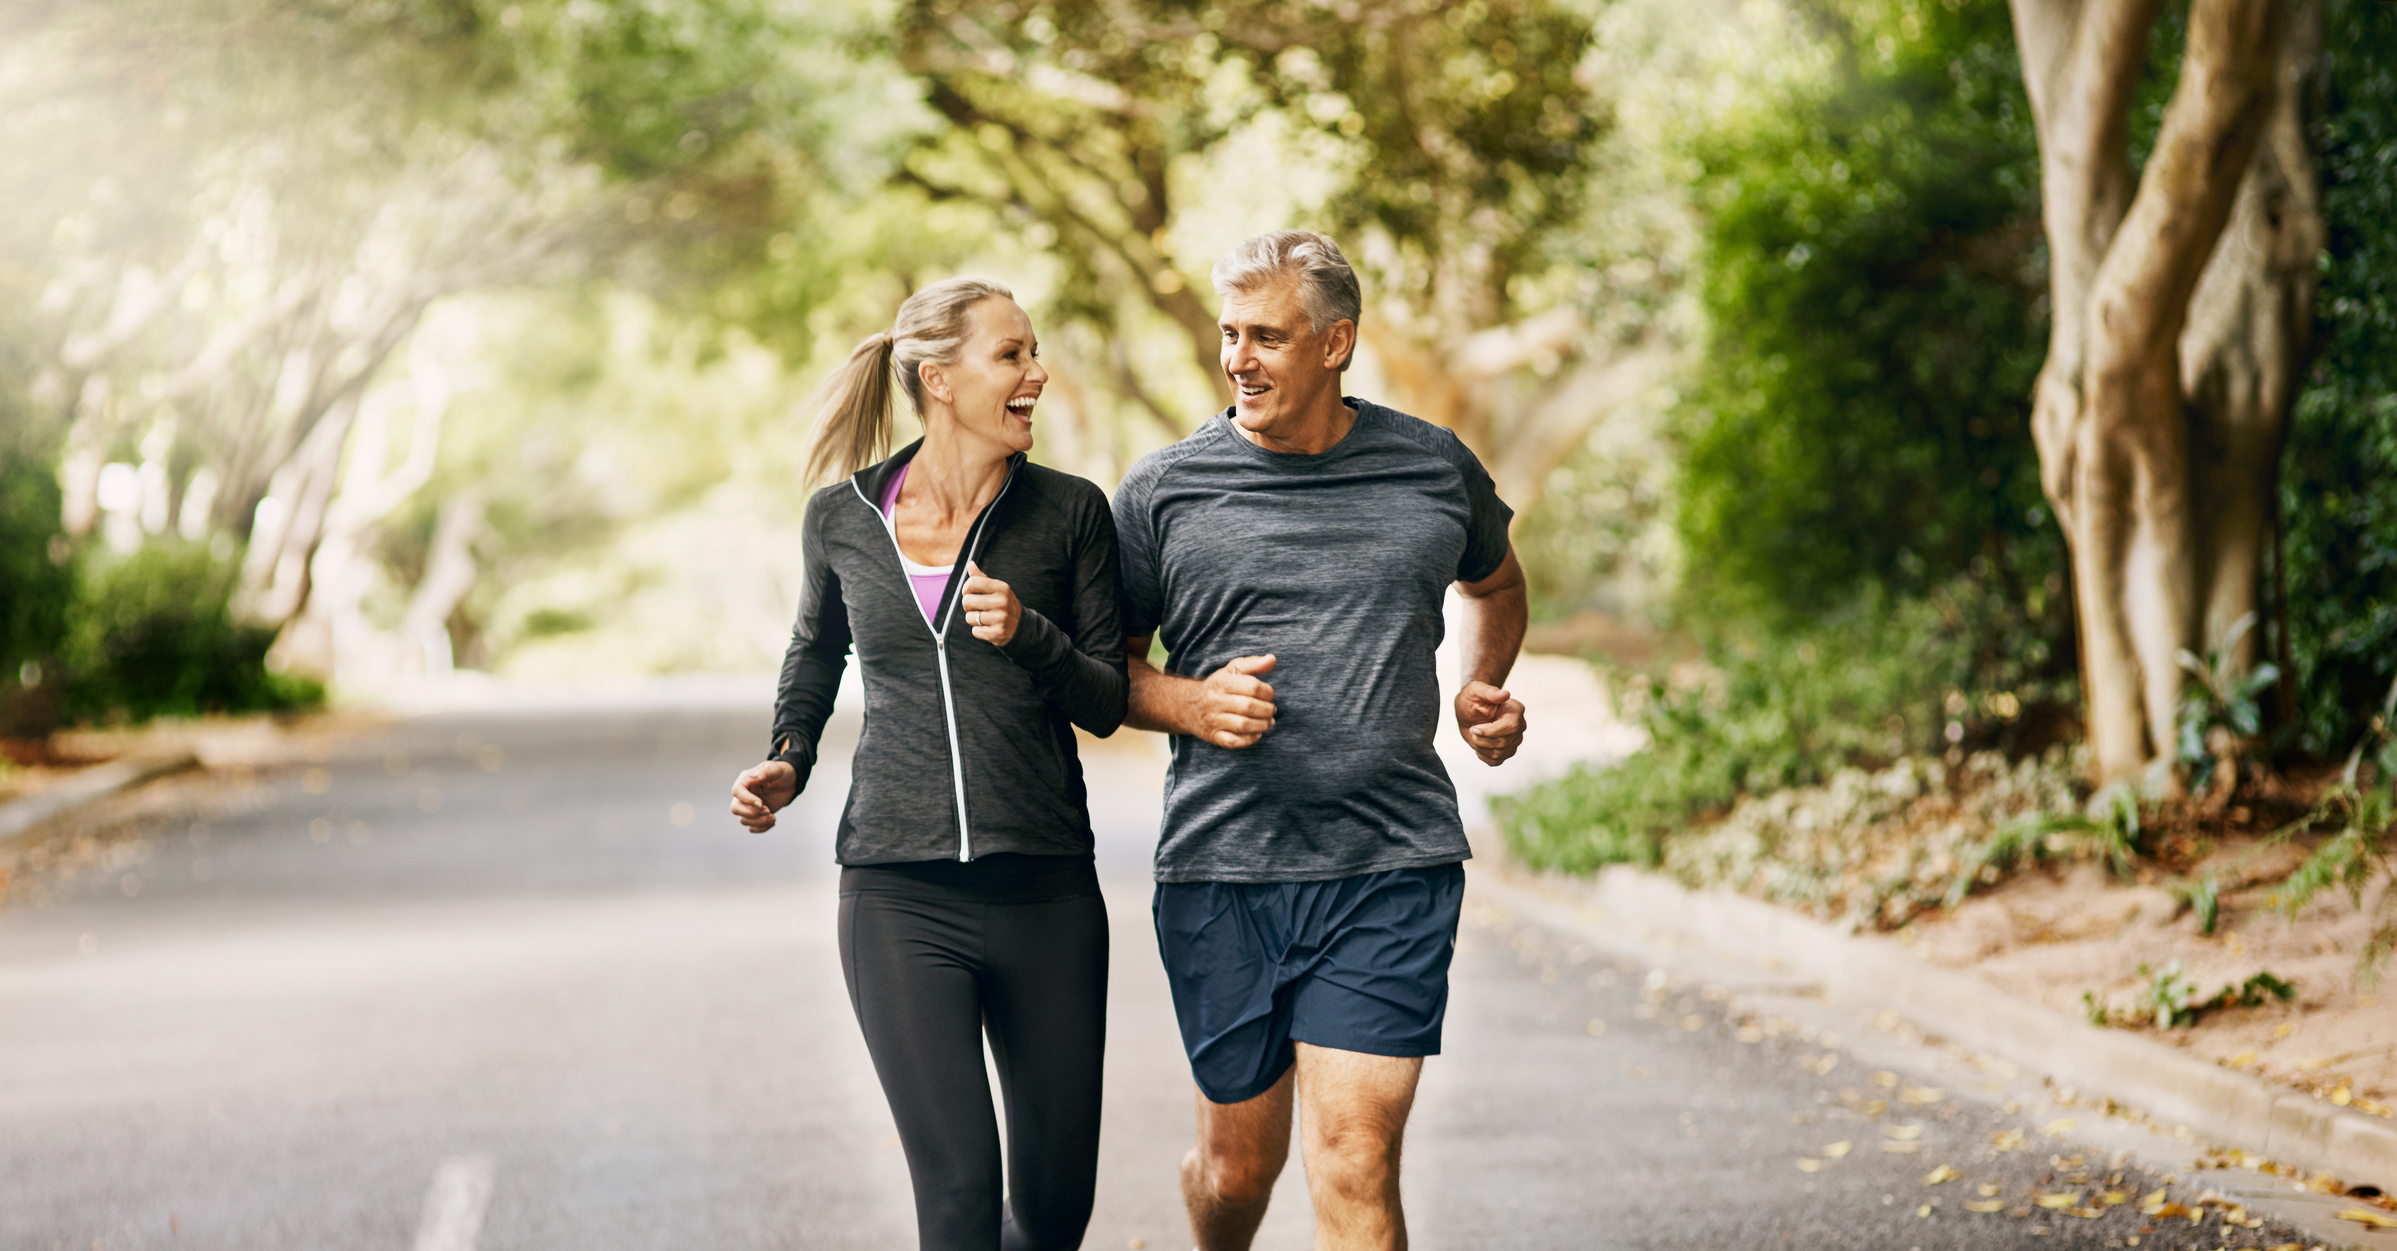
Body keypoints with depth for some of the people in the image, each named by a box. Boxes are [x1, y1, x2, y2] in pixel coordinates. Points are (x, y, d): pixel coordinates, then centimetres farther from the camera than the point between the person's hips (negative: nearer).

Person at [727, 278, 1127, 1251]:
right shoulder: (842, 518, 3)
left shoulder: (1069, 512, 2)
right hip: (901, 895, -1)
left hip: (1045, 891, 1)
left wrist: (1029, 635, -15)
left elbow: (1107, 704, 3)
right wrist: (786, 764, 7)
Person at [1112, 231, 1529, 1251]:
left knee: (1355, 1169, -11)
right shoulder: (1163, 492, 1)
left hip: (1392, 870, 0)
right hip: (1220, 871, 1)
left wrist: (1484, 689, 10)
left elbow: (1494, 583, 28)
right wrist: (1191, 704, -10)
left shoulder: (1434, 468, 6)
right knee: (1239, 1161, 11)